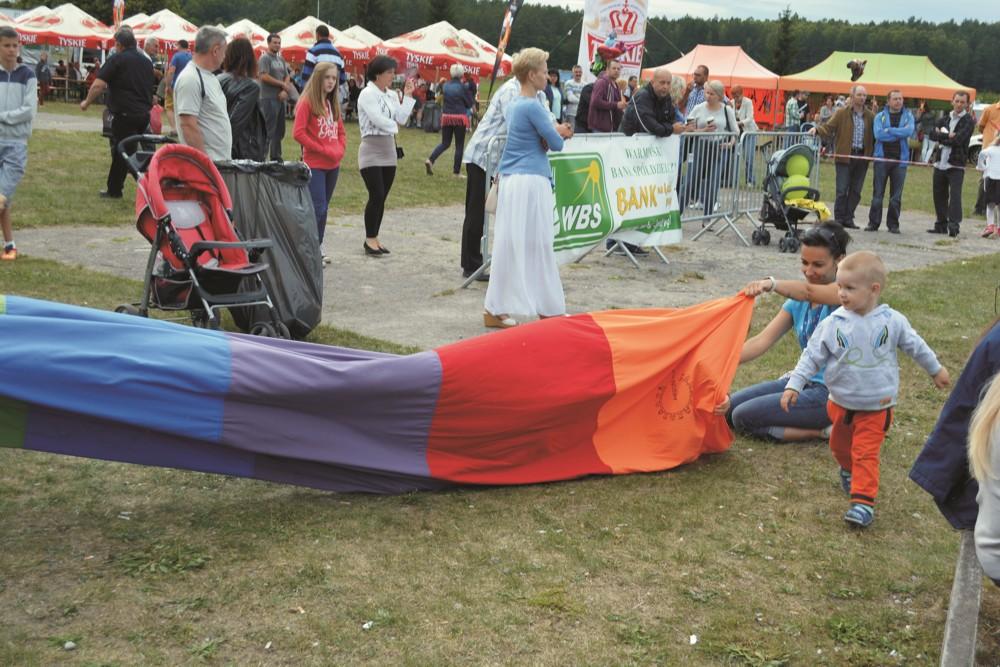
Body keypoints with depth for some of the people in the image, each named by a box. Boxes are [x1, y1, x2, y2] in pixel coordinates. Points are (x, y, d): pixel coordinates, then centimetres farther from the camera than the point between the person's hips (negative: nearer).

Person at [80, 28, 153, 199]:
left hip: (125, 114, -6)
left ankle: (114, 190, 9)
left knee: (120, 152, 2)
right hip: (144, 113, 6)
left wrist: (87, 103, -2)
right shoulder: (146, 61, 13)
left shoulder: (116, 60, -8)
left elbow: (98, 85, -14)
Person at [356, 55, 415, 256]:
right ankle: (370, 239, 0)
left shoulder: (392, 95, 11)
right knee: (376, 196, -11)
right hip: (372, 151, -7)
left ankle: (374, 238, 16)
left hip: (389, 151, 7)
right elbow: (379, 120, -18)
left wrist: (408, 96, 4)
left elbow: (401, 119, 4)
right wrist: (394, 126, -1)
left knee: (381, 198, 8)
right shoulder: (367, 94, -10)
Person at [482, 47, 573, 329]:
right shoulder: (533, 106, -12)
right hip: (531, 181, -9)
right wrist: (559, 135, 12)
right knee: (537, 245, 0)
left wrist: (554, 133, 4)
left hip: (511, 180, 9)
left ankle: (496, 309, 10)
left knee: (510, 244, 9)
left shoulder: (514, 105, 15)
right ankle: (550, 309, 9)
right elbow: (555, 144, -11)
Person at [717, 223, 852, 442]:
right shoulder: (798, 302, 7)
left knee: (743, 417, -14)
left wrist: (772, 284, -56)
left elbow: (810, 292, -37)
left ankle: (822, 431, -5)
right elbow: (763, 340, -5)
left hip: (833, 392, -9)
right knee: (728, 408, 7)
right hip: (805, 381, 9)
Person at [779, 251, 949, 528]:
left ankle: (863, 500, -3)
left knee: (866, 452, -7)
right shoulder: (833, 324, -11)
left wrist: (936, 369, 18)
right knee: (840, 445, 22)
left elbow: (915, 346, 6)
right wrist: (794, 385, -12)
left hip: (876, 406, -3)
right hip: (841, 403, 3)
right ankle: (848, 471, 51)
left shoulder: (892, 321, -10)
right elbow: (812, 356, -6)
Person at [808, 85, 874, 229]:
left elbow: (874, 136, 8)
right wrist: (817, 129, -23)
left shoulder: (870, 116, 9)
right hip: (845, 156, -3)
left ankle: (848, 218, 15)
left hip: (862, 157, 3)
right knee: (842, 190, -3)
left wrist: (873, 153, -1)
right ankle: (839, 219, 6)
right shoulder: (841, 113, 2)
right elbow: (829, 128, -4)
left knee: (856, 190, 6)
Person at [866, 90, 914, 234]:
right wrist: (899, 134, -8)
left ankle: (893, 224, 10)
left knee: (896, 195, 3)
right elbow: (878, 134, -11)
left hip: (900, 159, 1)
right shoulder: (880, 116, 6)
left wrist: (889, 130, -12)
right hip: (882, 157, -1)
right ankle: (873, 223, 6)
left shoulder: (908, 116, 9)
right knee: (877, 193, 0)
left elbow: (909, 131, -11)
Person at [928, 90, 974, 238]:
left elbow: (958, 140, -16)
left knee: (955, 194, -14)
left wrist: (942, 136, -6)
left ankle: (954, 225, -17)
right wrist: (948, 136, -12)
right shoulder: (945, 119, 15)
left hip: (956, 165, -6)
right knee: (939, 195, 10)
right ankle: (941, 225, 21)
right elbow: (933, 134, -1)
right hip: (940, 163, 6)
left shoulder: (968, 121, -2)